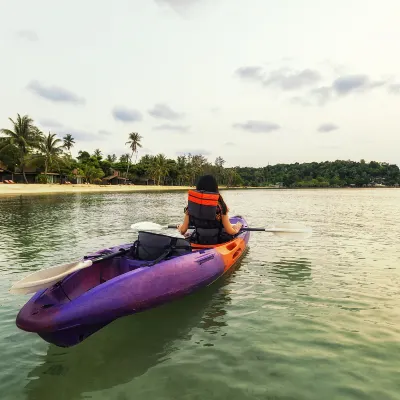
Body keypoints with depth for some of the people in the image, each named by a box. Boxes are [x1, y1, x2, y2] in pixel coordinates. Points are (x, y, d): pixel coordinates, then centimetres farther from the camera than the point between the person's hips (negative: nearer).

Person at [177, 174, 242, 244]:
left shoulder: (191, 205, -9)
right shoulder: (219, 205, -18)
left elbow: (183, 230, -5)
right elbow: (229, 231, -13)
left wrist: (180, 227, 18)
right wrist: (236, 228, 9)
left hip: (198, 242, 3)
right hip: (218, 242, -3)